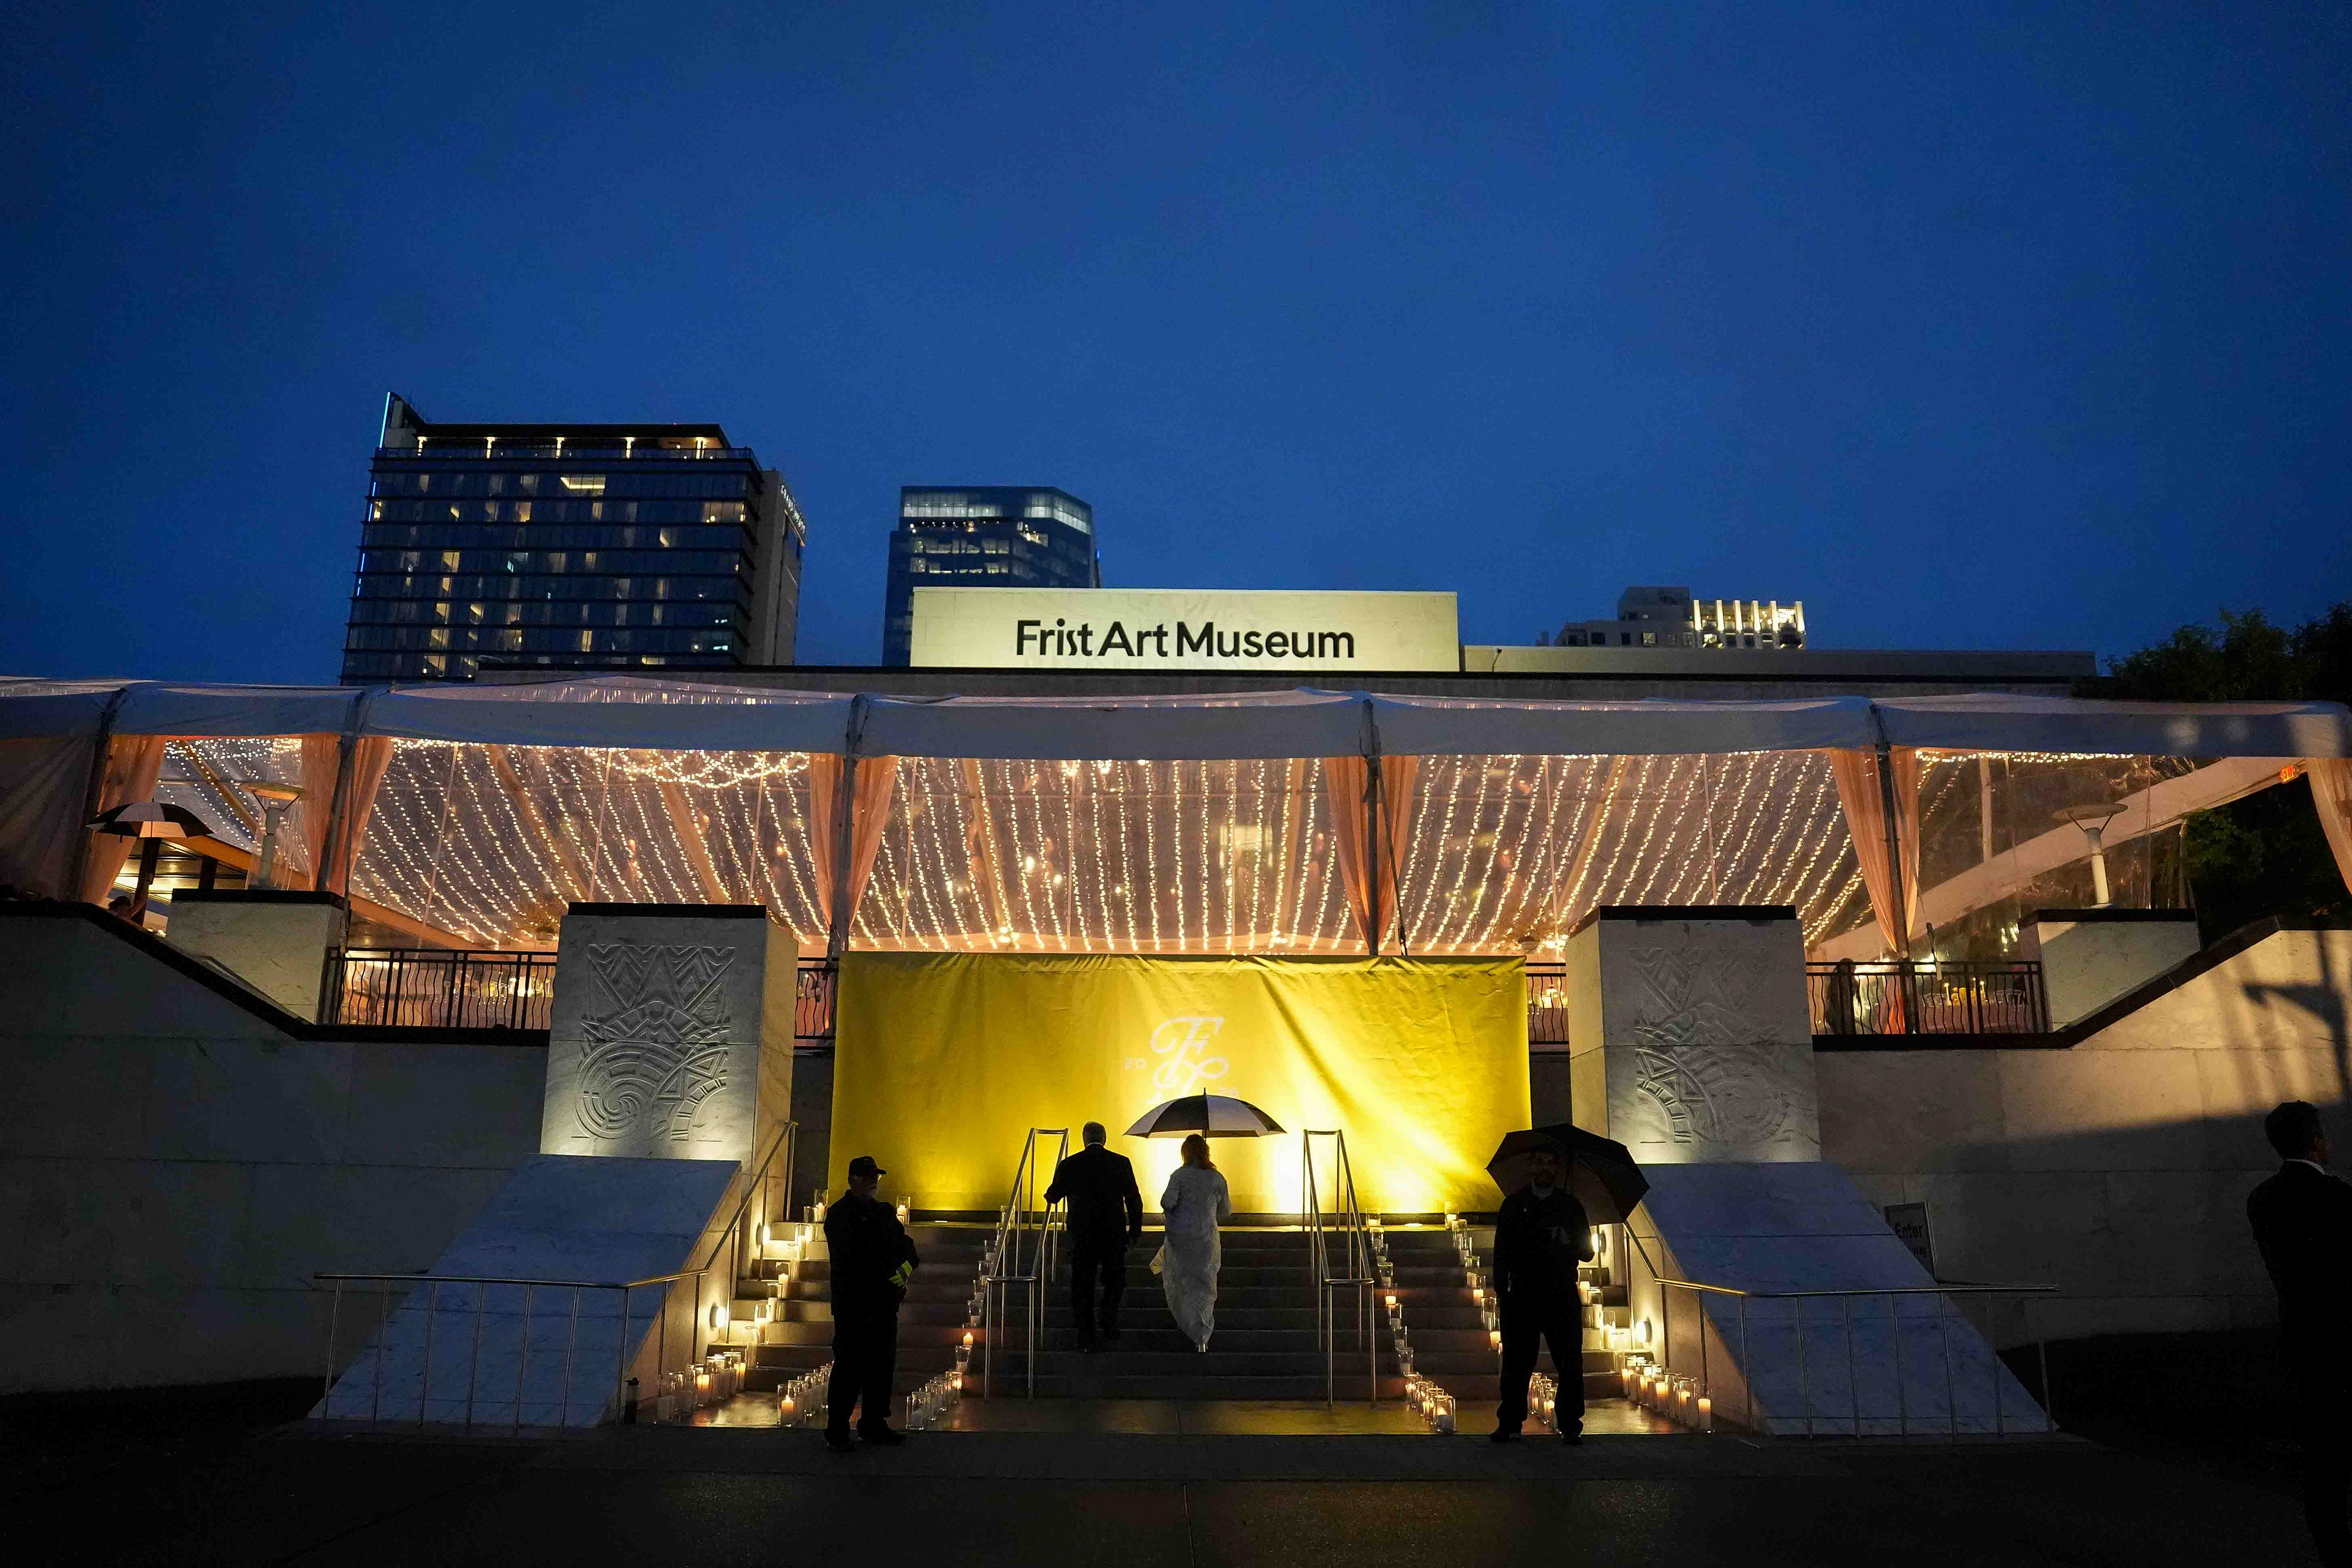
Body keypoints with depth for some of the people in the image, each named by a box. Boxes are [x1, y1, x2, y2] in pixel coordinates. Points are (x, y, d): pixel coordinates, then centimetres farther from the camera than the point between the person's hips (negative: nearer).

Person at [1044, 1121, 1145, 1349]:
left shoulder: (1068, 1165, -4)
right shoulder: (1121, 1163, -5)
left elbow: (1053, 1196, 9)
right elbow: (1134, 1200, -2)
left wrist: (1049, 1196, 33)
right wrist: (1135, 1230, 10)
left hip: (1081, 1235, 0)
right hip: (1114, 1234, 0)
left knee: (1082, 1286, 11)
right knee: (1114, 1282, 19)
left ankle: (1085, 1337, 13)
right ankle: (1109, 1322, 4)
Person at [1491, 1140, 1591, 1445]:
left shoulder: (1571, 1206, 10)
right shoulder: (1514, 1205, 11)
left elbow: (1586, 1253, 8)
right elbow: (1501, 1251, 8)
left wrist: (1568, 1243, -13)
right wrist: (1501, 1291, -1)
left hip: (1562, 1297, 0)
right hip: (1522, 1297, 0)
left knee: (1570, 1365, -2)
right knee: (1516, 1363, 1)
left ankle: (1570, 1425, 8)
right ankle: (1509, 1424, 9)